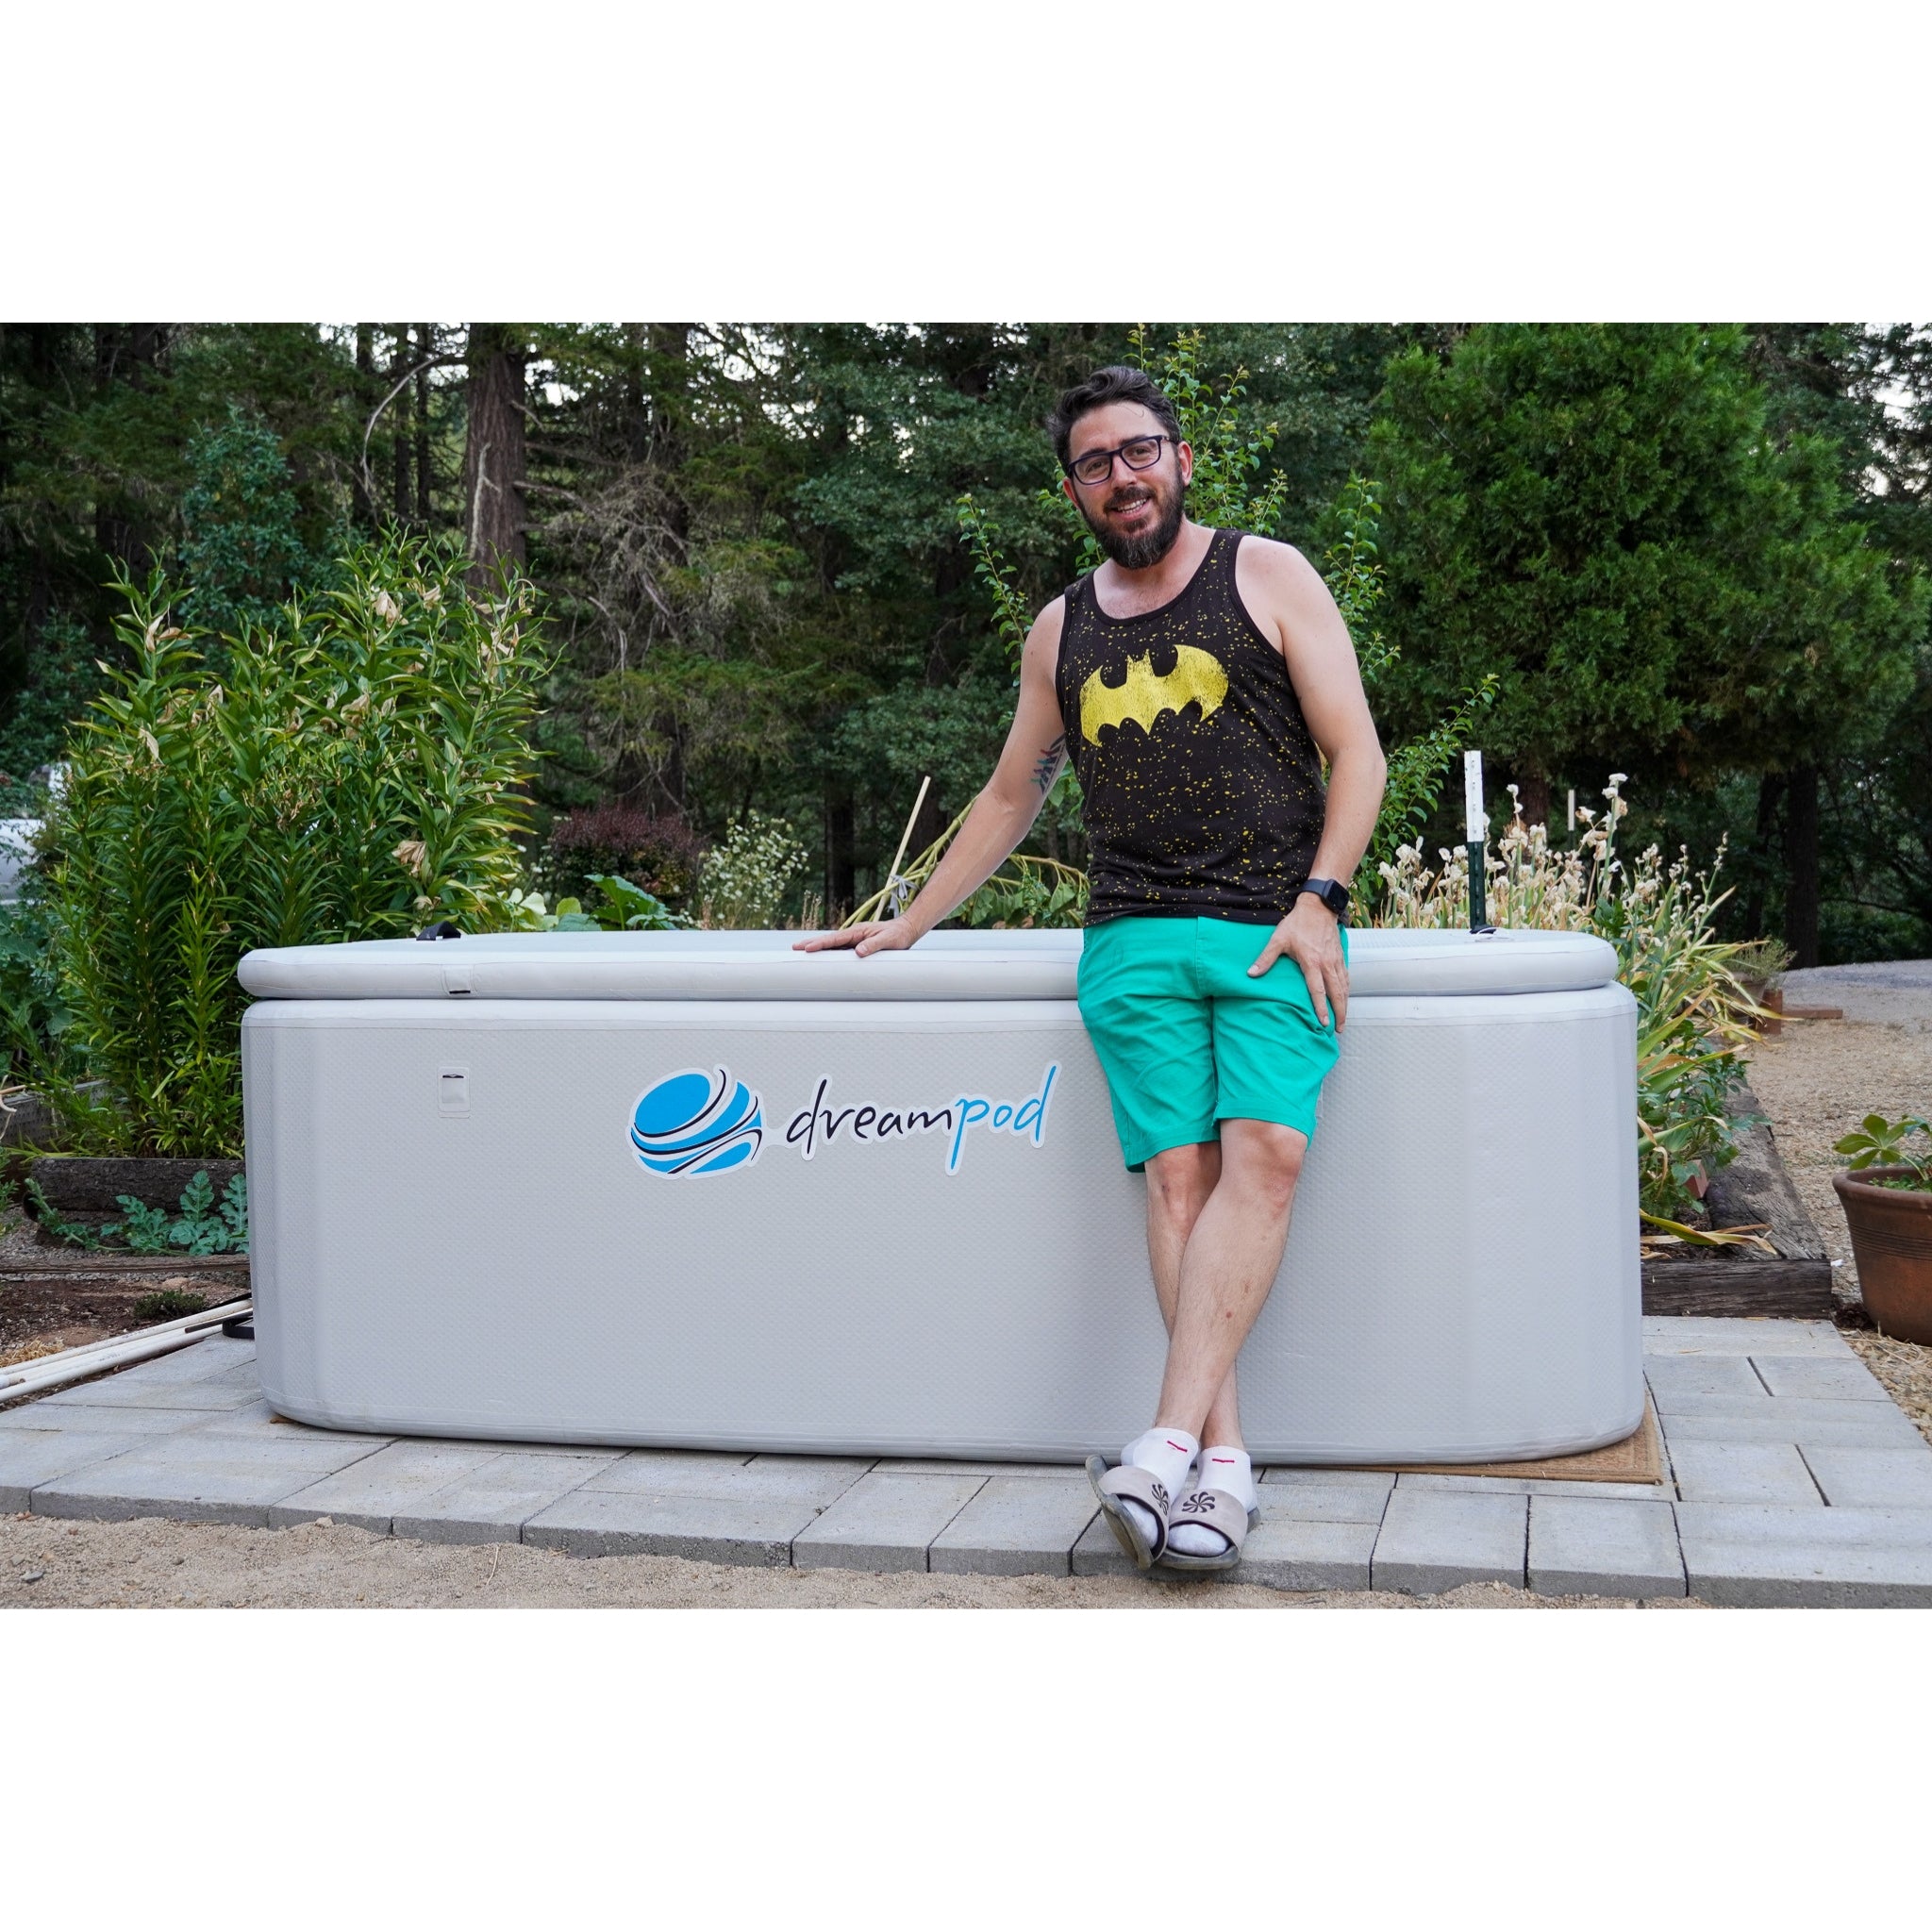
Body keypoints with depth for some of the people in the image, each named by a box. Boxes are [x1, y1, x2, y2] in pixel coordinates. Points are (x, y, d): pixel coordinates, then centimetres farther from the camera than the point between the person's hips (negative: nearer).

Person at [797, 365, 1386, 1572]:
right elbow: (1011, 797, 30)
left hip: (1276, 927, -2)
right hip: (1135, 939, 3)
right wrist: (914, 921, 27)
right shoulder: (1061, 633, 20)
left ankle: (1170, 1443, -28)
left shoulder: (1267, 577, 10)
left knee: (1262, 1154, -22)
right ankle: (1223, 1459, -17)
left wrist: (1316, 901, -9)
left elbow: (1357, 755, 4)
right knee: (1178, 1173, -14)